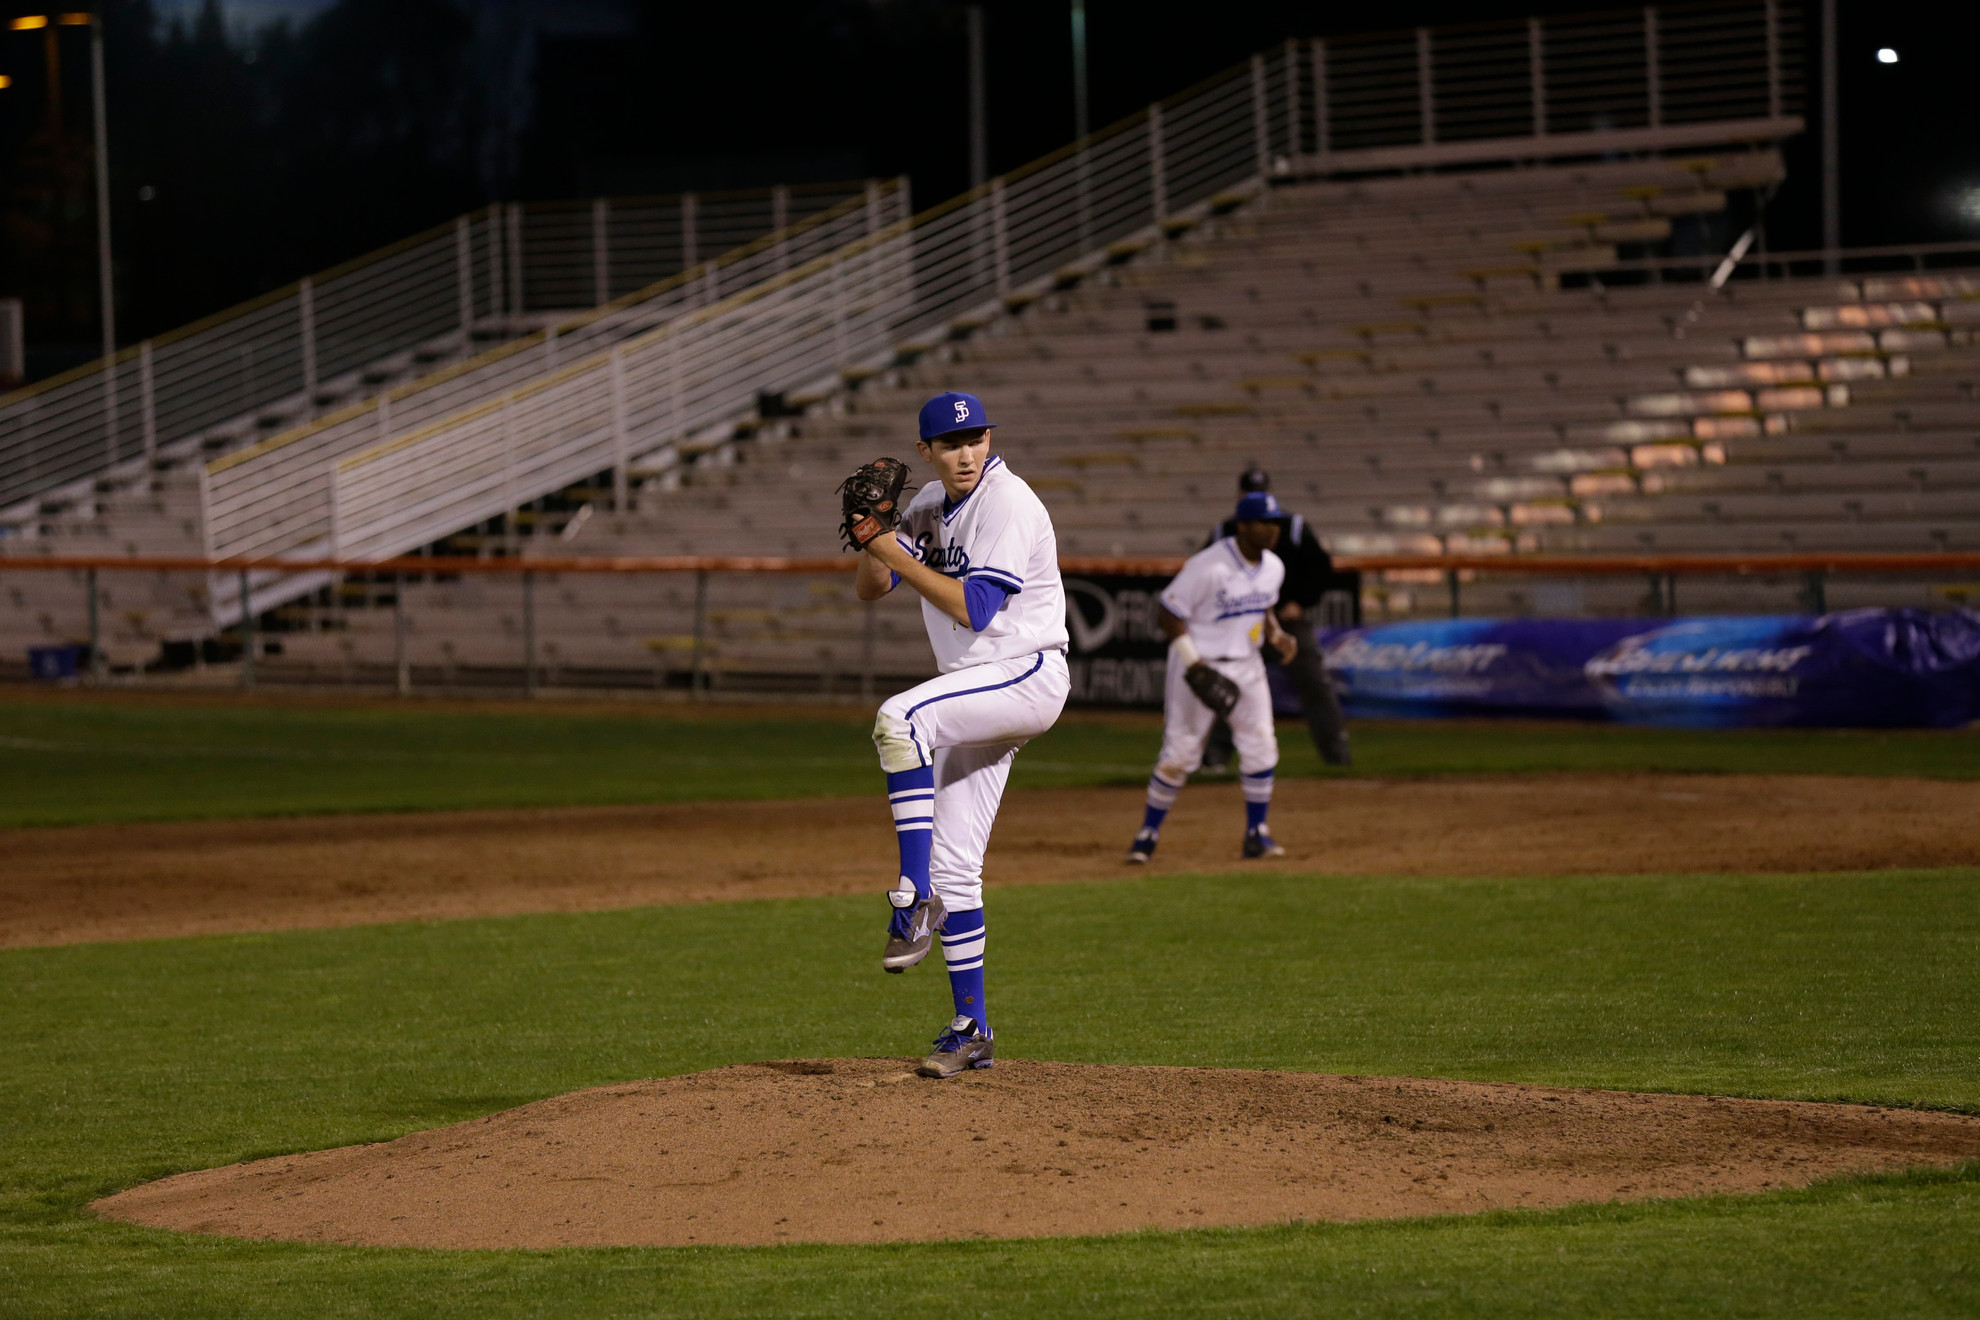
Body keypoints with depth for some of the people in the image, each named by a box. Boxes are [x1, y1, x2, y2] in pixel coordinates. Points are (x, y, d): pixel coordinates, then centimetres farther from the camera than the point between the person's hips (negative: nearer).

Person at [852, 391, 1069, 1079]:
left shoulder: (1008, 502, -15)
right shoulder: (930, 505, 11)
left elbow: (975, 609, -23)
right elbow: (872, 588, 10)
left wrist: (900, 556, -22)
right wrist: (872, 538, -9)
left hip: (1028, 675, -9)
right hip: (974, 694, 9)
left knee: (900, 717, -34)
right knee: (954, 867, 6)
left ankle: (914, 896, -31)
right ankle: (972, 1030, 13)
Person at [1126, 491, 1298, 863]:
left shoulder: (1273, 568, 1)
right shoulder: (1208, 566, -22)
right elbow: (1168, 613, -17)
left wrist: (1275, 634, -2)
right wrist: (1193, 664, -22)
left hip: (1246, 665, 6)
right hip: (1200, 664, -6)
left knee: (1261, 746, -1)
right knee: (1180, 752, -3)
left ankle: (1256, 833, 11)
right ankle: (1148, 832, 12)